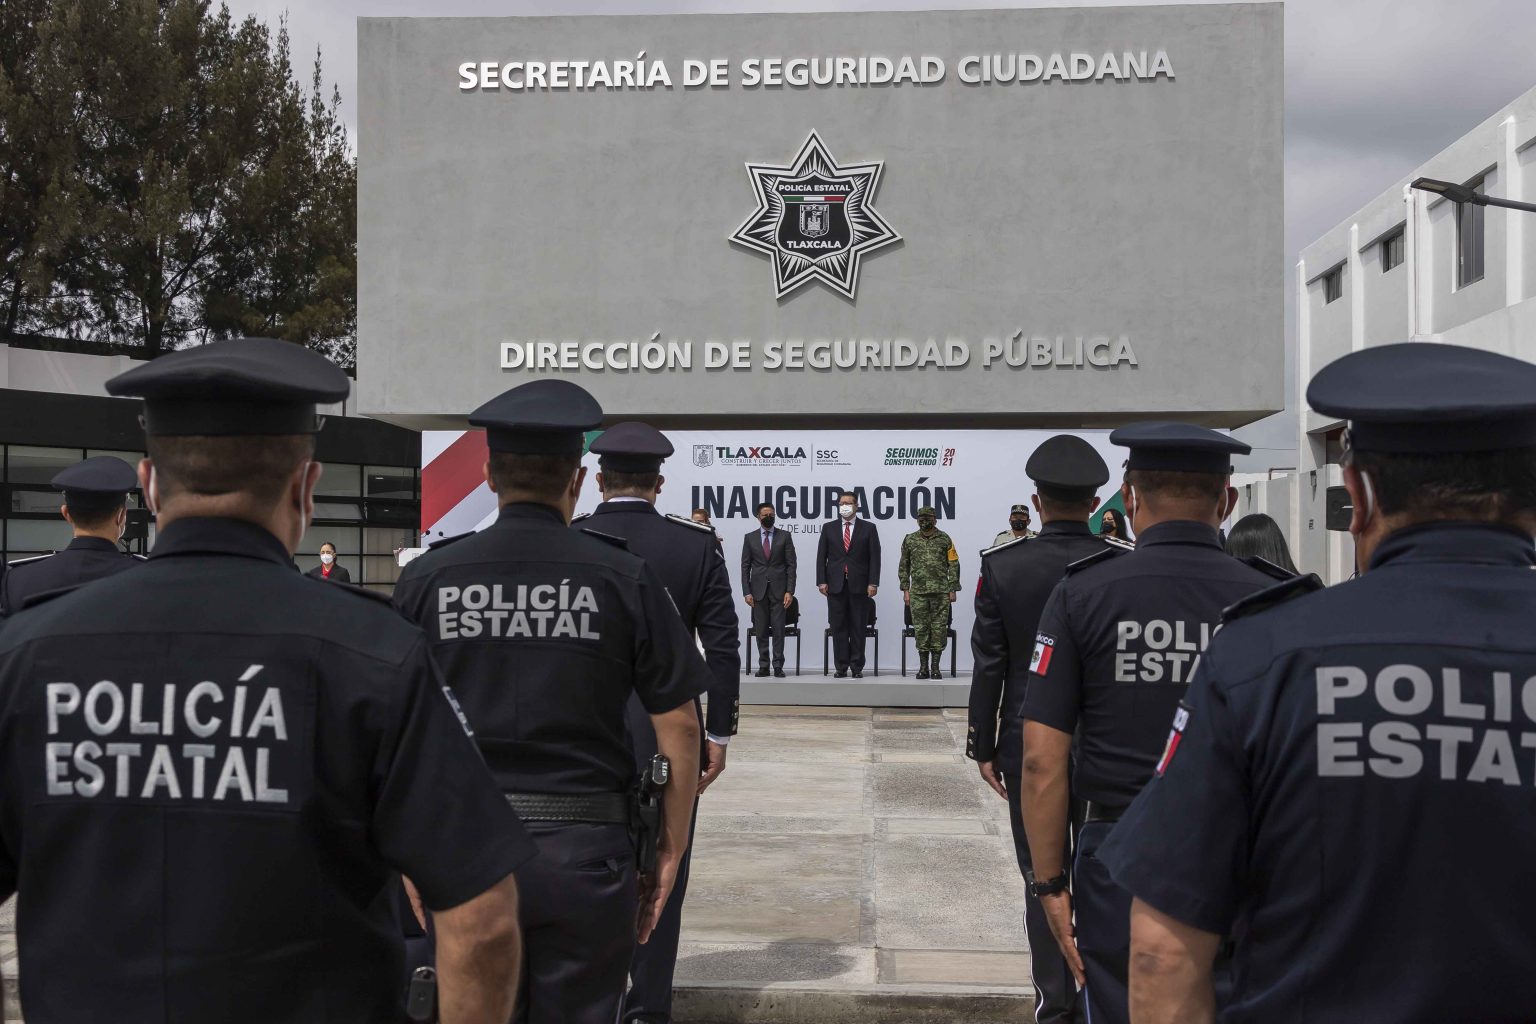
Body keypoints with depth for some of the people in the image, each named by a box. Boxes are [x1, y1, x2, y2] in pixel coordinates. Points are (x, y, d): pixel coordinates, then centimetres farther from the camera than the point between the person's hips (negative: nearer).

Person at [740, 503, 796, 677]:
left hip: (778, 589, -1)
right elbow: (745, 566, 7)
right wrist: (747, 592, -1)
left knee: (778, 629, -3)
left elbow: (791, 565, 1)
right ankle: (763, 665, 10)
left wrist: (789, 591, -6)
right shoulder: (749, 537, 7)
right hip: (758, 590, 1)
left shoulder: (784, 536, 4)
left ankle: (778, 666, 1)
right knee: (761, 630, 4)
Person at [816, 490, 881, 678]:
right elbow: (821, 556, 7)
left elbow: (874, 557, 1)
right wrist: (821, 581, -3)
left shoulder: (868, 528, 5)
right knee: (838, 627, 2)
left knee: (859, 628, 2)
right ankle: (841, 667, 7)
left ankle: (857, 667, 7)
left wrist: (873, 583, -8)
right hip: (835, 585, 1)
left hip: (859, 585, -1)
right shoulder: (828, 528, 9)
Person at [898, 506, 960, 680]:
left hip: (941, 592, -1)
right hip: (918, 593, 1)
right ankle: (923, 667, 8)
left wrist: (953, 589, -1)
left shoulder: (944, 539, 6)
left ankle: (935, 666, 6)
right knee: (921, 628, 1)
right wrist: (905, 589, 6)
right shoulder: (910, 540, 10)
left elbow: (954, 565, 5)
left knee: (939, 627, -1)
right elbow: (903, 566, 13)